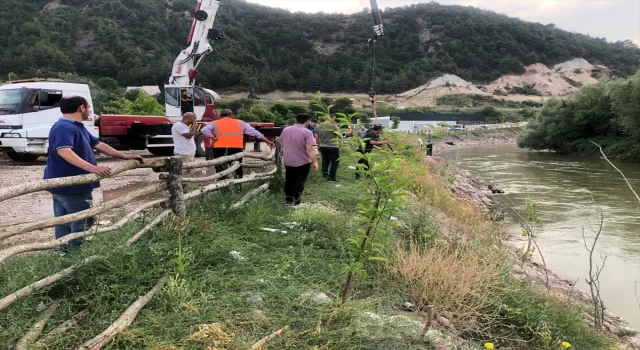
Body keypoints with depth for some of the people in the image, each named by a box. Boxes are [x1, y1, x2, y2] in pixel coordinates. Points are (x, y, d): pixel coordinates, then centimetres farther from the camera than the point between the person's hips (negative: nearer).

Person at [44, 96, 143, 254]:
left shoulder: (78, 127, 14)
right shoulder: (64, 128, -20)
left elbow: (99, 145, 19)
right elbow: (64, 152, -37)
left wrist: (125, 156, 15)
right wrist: (92, 168, -47)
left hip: (63, 185, 11)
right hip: (71, 187, -11)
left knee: (64, 225, 15)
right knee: (82, 225, -3)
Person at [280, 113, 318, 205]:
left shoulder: (285, 130, 1)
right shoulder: (307, 132, -18)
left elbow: (281, 143, 16)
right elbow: (310, 149, -25)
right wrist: (314, 162, -21)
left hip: (288, 160, 5)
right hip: (302, 162, -5)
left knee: (289, 180, 18)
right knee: (300, 181, 7)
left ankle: (288, 198, 26)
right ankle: (295, 199, 8)